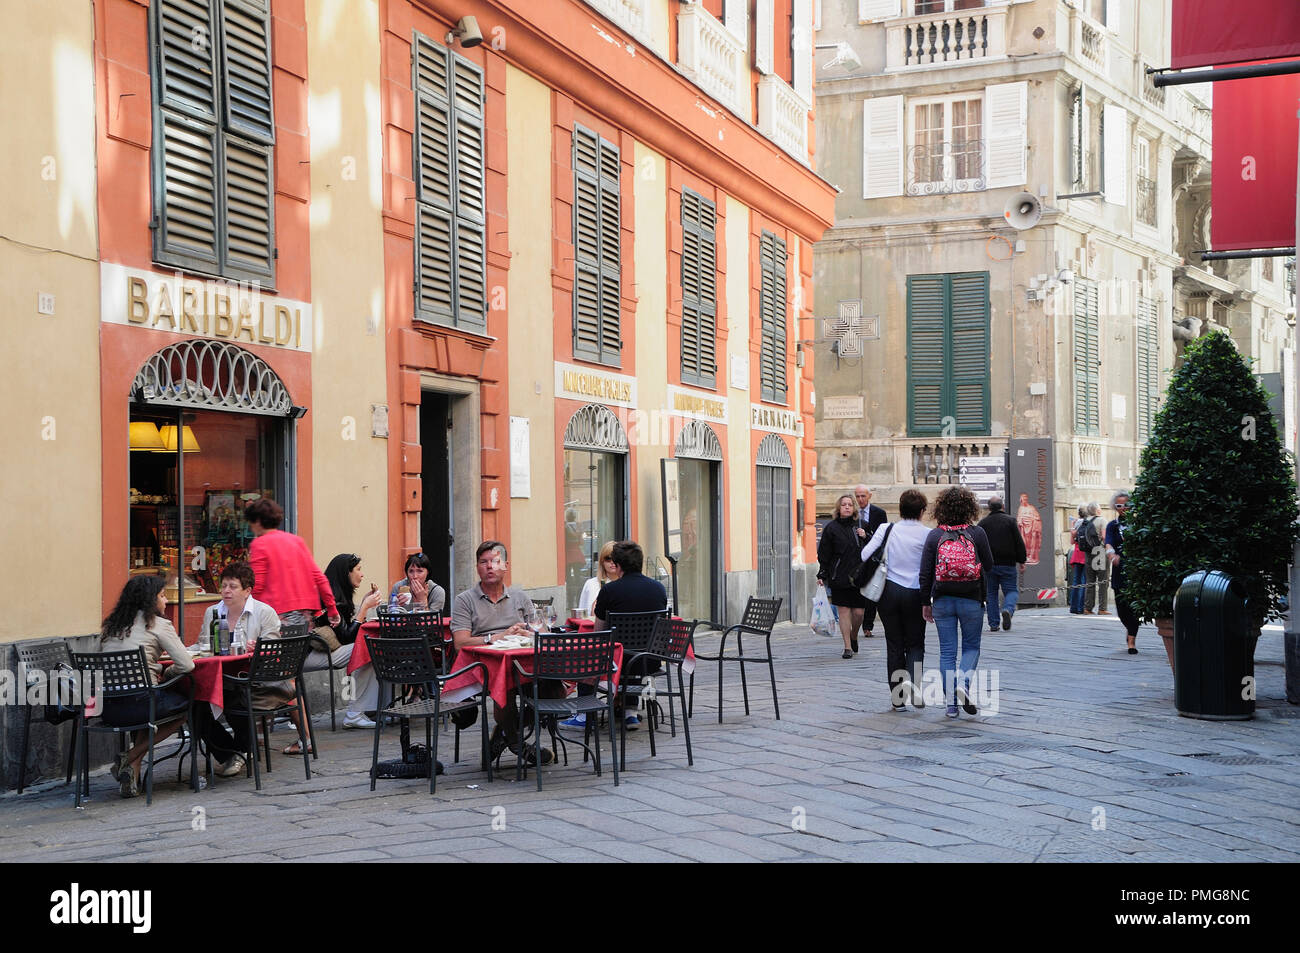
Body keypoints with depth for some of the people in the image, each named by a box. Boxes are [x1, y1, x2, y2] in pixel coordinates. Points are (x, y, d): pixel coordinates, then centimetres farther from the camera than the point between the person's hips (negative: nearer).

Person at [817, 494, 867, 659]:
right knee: (844, 611, -1)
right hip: (839, 576, -2)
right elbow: (824, 555, 3)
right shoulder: (831, 528, 2)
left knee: (859, 612, 1)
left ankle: (854, 637, 29)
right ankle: (848, 647, 6)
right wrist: (822, 575, -2)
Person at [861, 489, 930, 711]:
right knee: (915, 643, 12)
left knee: (894, 645, 9)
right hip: (915, 593, -1)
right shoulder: (927, 534, -6)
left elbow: (865, 555, -6)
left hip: (890, 591, 1)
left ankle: (898, 698, 11)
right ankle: (912, 682, -14)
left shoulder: (887, 529, -3)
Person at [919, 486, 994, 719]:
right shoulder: (977, 533, -6)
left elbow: (925, 573, -1)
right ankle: (963, 682, -13)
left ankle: (951, 704, 7)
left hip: (943, 601, 1)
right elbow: (989, 566, 1)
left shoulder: (934, 535, -2)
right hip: (971, 600, -1)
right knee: (971, 646, 14)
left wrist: (925, 603, 7)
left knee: (947, 651, 7)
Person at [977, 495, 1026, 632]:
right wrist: (1021, 560, 4)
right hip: (1008, 564, -1)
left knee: (991, 593, 10)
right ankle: (1008, 609, -22)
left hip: (989, 564, 1)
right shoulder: (1010, 520, -1)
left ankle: (993, 624, 6)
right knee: (1011, 590, 8)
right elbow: (1019, 542, -3)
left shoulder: (982, 523, 3)